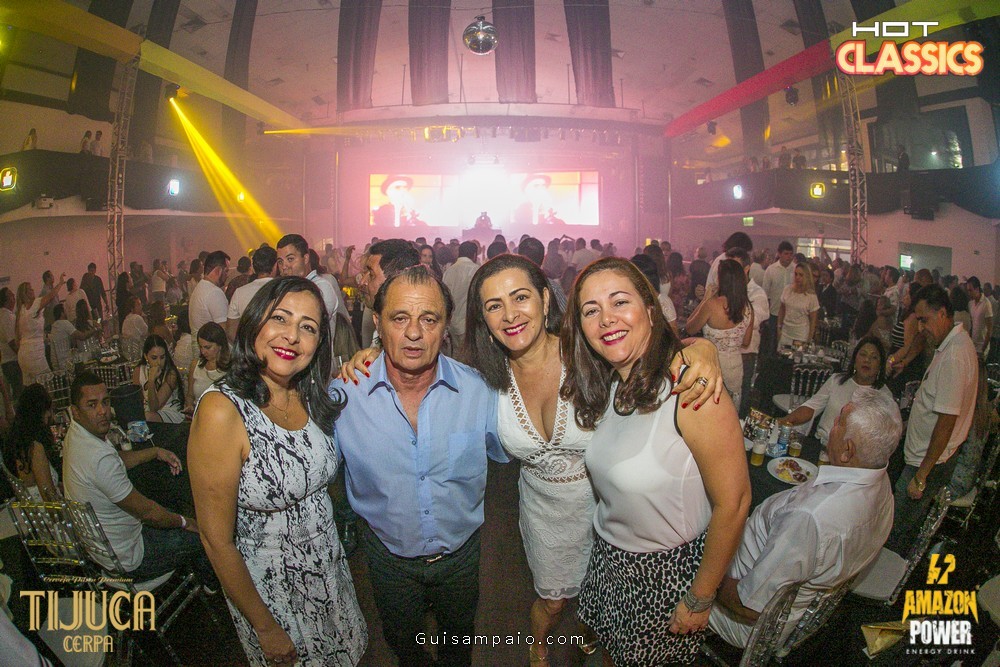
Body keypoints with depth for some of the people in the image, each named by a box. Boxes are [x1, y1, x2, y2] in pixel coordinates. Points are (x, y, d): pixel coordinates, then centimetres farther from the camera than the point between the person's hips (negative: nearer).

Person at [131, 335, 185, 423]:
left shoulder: (170, 374, -15)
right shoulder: (138, 371, -2)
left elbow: (154, 407, -19)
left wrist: (151, 380, -28)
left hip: (171, 412, -4)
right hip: (146, 412, 4)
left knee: (148, 417, -33)